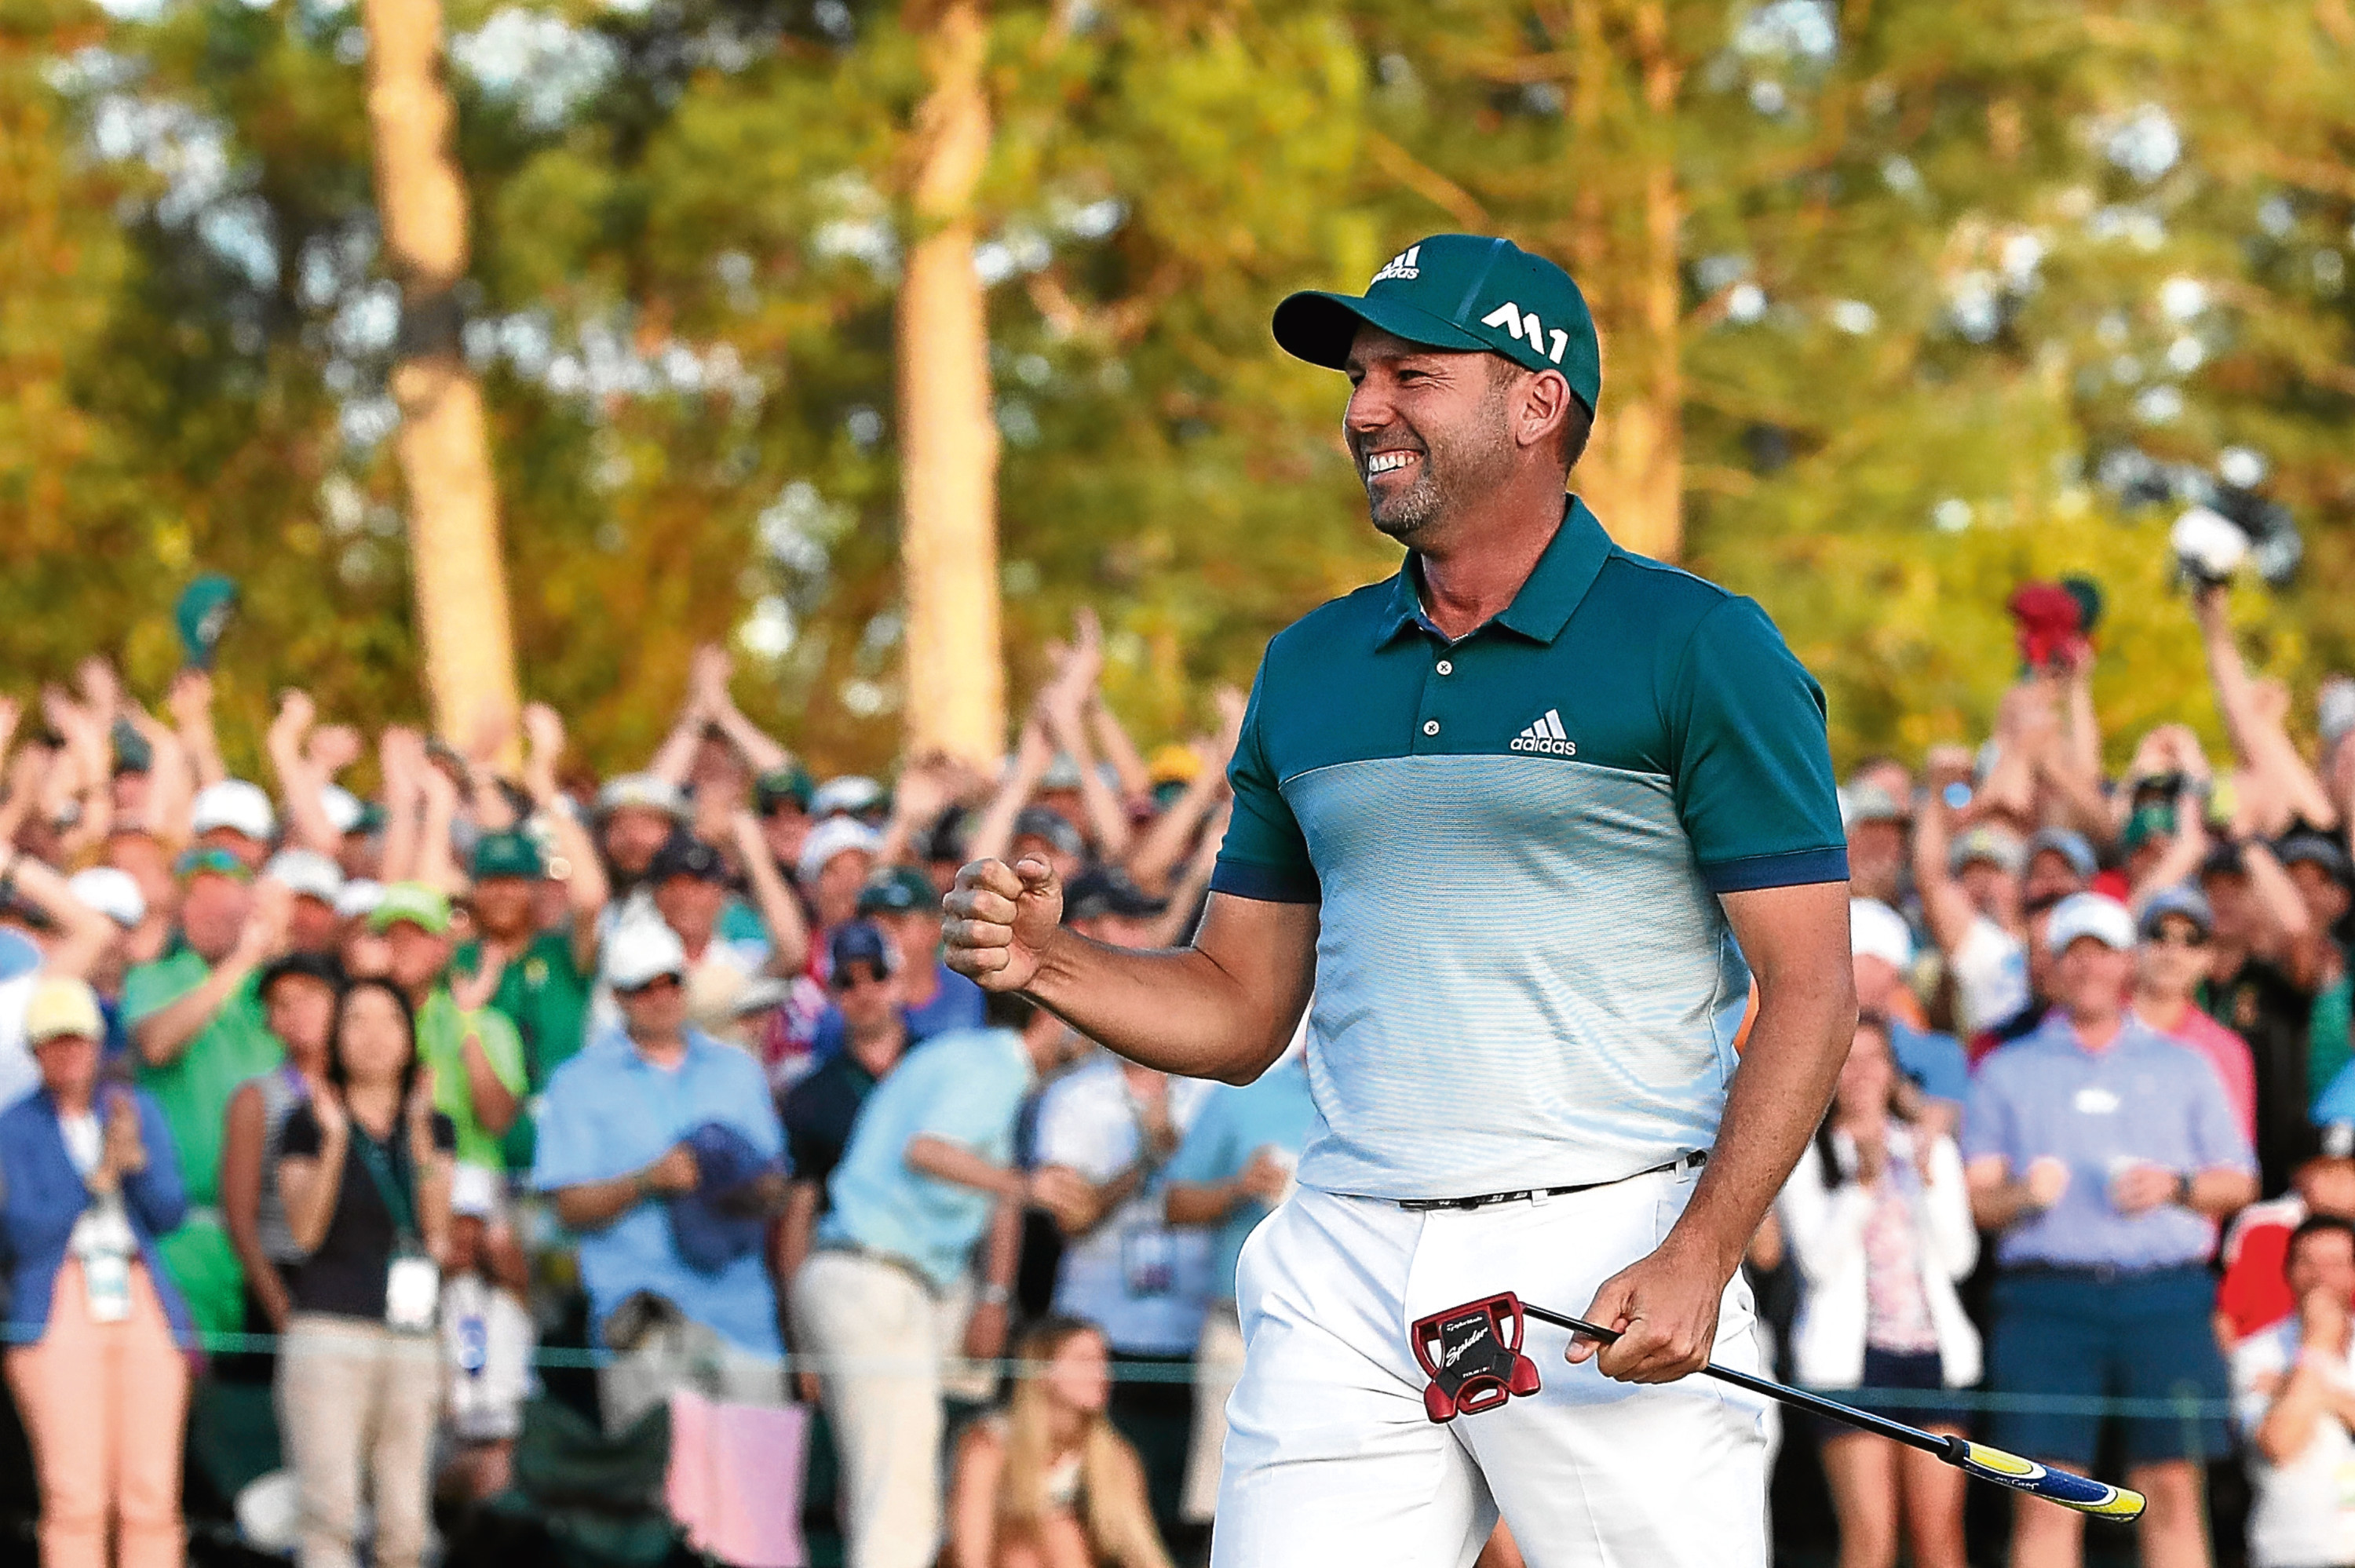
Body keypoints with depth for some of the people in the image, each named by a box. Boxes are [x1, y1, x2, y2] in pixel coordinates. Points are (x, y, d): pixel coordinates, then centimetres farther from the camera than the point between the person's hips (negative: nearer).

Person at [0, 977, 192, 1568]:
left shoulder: (138, 1110, 13)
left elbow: (170, 1213, 6)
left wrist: (138, 1160, -12)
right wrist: (97, 1179, -13)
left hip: (143, 1312, 3)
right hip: (57, 1315, -3)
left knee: (151, 1492, -4)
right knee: (75, 1496, -12)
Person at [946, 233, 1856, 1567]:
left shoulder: (1698, 648, -2)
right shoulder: (1309, 669, 16)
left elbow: (1810, 992, -6)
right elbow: (1241, 1012, 20)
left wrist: (1699, 1257, -19)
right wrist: (1048, 960, 1)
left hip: (1611, 1266, -5)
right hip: (1344, 1277, 5)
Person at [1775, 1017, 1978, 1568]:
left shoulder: (1931, 1147, 17)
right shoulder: (1801, 1157, 4)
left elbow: (1957, 1258, 7)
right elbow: (1820, 1261, -7)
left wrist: (1930, 1180, -6)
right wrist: (1865, 1181, -15)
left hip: (1933, 1351, 4)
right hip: (1853, 1354, -4)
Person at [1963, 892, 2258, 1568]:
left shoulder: (2182, 1067, 19)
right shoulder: (2006, 1072, 17)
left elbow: (2239, 1181, 16)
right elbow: (1976, 1195, 9)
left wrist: (2176, 1186, -4)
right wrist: (2024, 1197, -13)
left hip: (2164, 1296, 1)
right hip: (2049, 1297, -1)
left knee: (2172, 1488, -5)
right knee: (2046, 1499, -9)